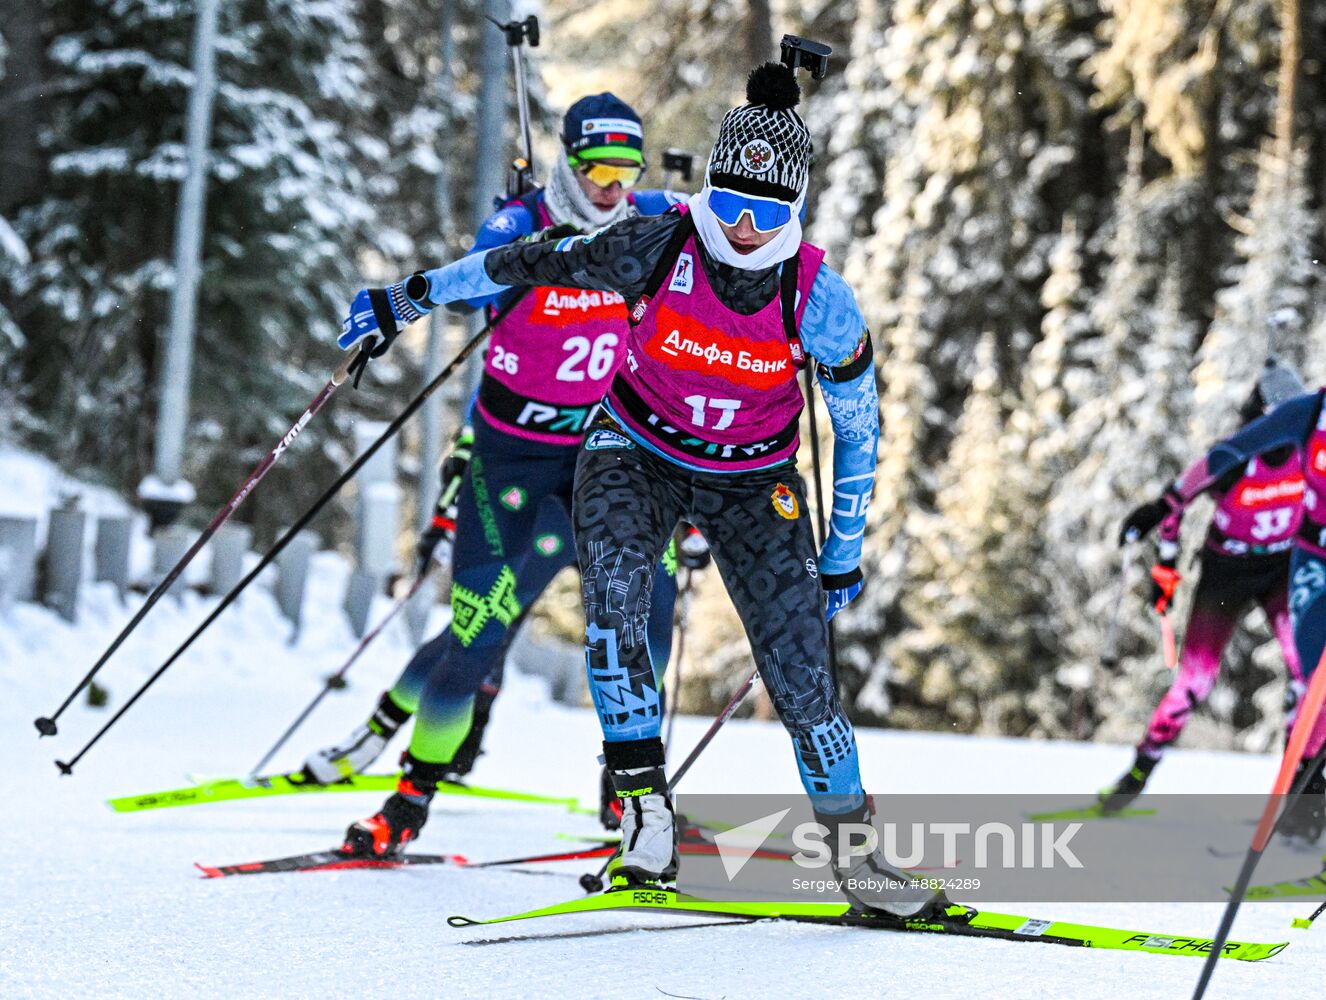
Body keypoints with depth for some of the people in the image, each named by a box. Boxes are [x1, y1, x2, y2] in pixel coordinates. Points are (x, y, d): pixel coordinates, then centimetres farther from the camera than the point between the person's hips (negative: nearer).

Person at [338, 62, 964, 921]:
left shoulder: (819, 301, -22)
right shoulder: (656, 250, -24)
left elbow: (859, 428, -7)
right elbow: (527, 263, -10)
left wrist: (842, 555, -1)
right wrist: (407, 300, -2)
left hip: (752, 481, 0)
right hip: (638, 453, 0)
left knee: (801, 676, -10)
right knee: (612, 593, -30)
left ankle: (857, 852, 6)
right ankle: (644, 804, -24)